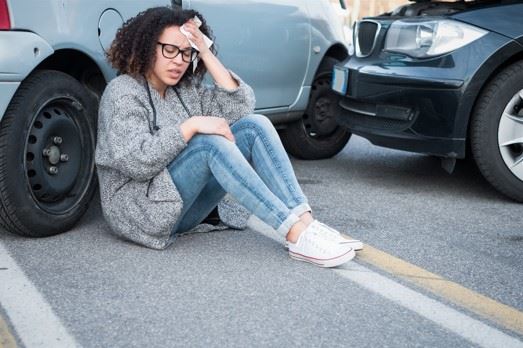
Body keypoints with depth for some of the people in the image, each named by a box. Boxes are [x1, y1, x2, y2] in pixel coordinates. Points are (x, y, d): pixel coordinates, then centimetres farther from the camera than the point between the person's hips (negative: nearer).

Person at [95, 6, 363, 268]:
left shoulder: (187, 88, 11)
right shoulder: (123, 93, -9)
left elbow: (241, 107, -2)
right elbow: (135, 162, -23)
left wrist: (207, 54, -6)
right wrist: (191, 125, -24)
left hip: (184, 206, 7)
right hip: (141, 209, -7)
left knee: (255, 125, -10)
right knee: (209, 144, -32)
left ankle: (305, 222, -23)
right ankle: (295, 234, -35)